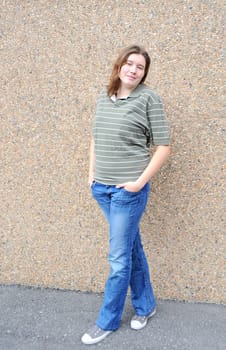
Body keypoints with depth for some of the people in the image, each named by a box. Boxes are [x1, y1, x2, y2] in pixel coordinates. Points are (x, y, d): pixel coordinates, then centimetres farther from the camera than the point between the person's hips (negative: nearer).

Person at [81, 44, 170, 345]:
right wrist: (91, 173, 11)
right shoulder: (103, 97, 8)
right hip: (102, 188, 6)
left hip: (128, 191, -5)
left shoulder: (148, 98, -9)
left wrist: (140, 182, -13)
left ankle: (107, 321, 21)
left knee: (119, 258, 4)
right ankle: (145, 305, 35)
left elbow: (163, 146, -9)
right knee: (132, 248, 18)